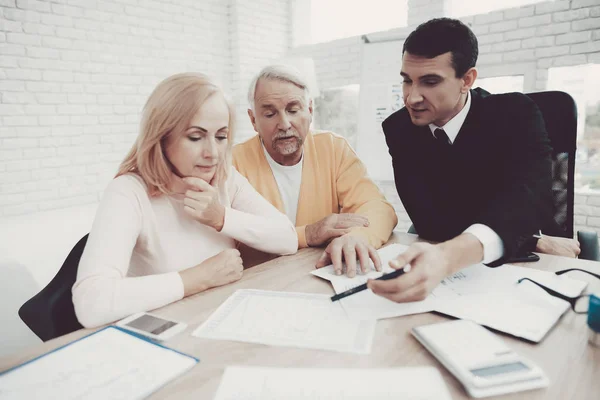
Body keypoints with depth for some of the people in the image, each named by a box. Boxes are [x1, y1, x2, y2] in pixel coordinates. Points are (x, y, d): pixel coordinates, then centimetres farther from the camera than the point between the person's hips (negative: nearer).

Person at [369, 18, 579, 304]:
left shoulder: (516, 114, -12)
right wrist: (536, 241, -19)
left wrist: (450, 255, -49)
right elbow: (428, 220, -16)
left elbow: (530, 196, -30)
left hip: (512, 262, -2)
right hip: (436, 255, 3)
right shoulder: (398, 129, -8)